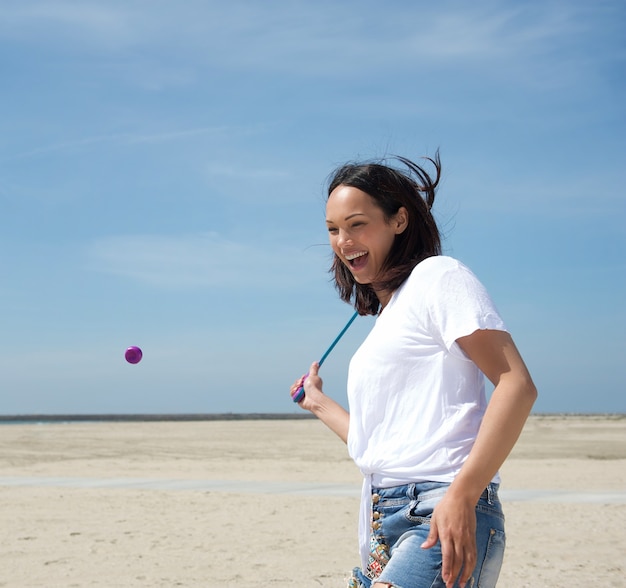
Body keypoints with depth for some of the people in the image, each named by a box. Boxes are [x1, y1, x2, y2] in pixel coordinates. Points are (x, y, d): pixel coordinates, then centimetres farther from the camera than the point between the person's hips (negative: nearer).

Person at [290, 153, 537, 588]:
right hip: (383, 525, 8)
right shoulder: (384, 316, 24)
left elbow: (517, 384, -11)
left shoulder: (437, 276, 1)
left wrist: (462, 495, -19)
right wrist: (319, 403, 38)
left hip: (443, 518, -8)